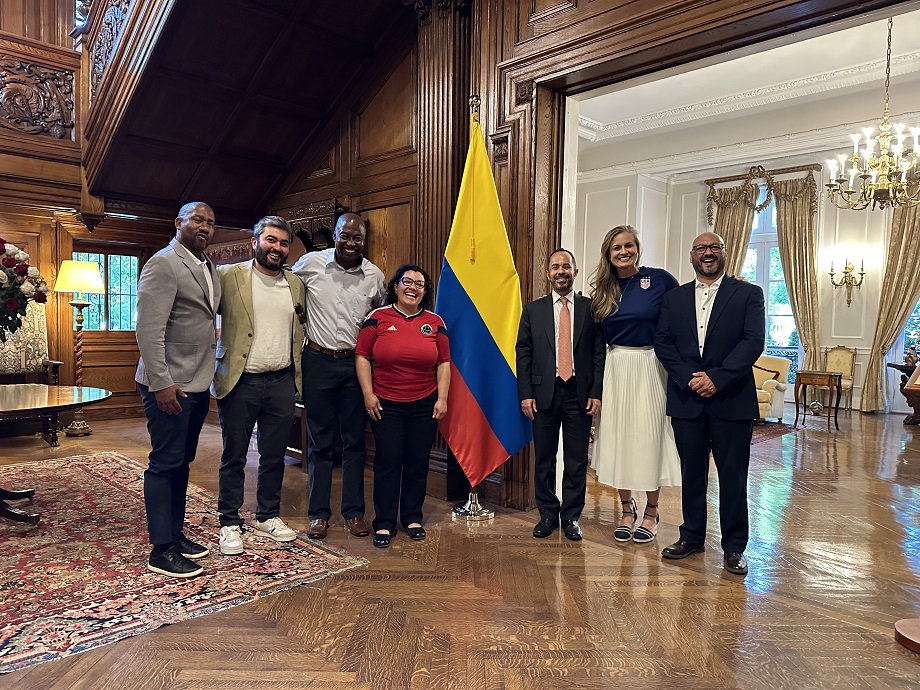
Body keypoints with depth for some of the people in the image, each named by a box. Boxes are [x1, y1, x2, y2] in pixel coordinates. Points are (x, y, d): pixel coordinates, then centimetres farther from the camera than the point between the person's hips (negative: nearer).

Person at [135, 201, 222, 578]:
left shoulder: (208, 268, 14)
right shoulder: (163, 264, -11)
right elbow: (148, 329, -18)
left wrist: (208, 376, 11)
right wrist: (161, 383, -21)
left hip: (198, 384, 8)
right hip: (169, 384, -8)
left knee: (181, 462, 15)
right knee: (165, 463, -1)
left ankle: (176, 534, 27)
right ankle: (161, 550, 9)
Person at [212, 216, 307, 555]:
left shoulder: (296, 284, 10)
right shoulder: (228, 276, -4)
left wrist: (296, 372, 12)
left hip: (282, 382, 4)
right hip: (240, 381, -4)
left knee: (274, 456, 13)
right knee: (234, 457, 7)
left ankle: (268, 516, 29)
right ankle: (230, 523, 21)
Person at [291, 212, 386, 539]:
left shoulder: (375, 275, 1)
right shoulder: (311, 263, -5)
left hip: (355, 363, 2)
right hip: (318, 361, -1)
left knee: (354, 441, 8)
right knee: (320, 441, 7)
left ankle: (354, 511, 21)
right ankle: (319, 513, 20)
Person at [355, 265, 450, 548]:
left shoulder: (434, 322, 5)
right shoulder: (378, 317, -1)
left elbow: (443, 363, 6)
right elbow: (362, 356, -2)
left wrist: (442, 398, -1)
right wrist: (368, 394, -8)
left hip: (425, 405, 2)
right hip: (385, 405, -2)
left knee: (418, 463, 9)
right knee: (387, 462, 2)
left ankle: (413, 518, 25)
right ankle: (384, 524, 15)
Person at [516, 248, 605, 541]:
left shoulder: (591, 308, 5)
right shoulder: (533, 310, 7)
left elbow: (600, 353, 2)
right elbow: (523, 354, 4)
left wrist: (596, 393, -6)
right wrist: (525, 394, -4)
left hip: (580, 393, 0)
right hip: (544, 393, 1)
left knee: (577, 460, 7)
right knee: (544, 459, 9)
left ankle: (571, 517, 21)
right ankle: (547, 514, 23)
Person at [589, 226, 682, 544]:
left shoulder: (660, 279, -4)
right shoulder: (604, 290, 6)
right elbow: (598, 338, 11)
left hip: (650, 367, -3)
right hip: (615, 369, 3)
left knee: (650, 436, 3)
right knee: (618, 437, 7)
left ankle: (651, 512, 21)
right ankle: (627, 509, 24)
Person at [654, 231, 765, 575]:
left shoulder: (748, 294, 3)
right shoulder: (674, 298, 11)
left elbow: (753, 342, -7)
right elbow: (662, 342, 3)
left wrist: (717, 378, -16)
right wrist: (689, 378, -11)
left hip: (731, 400, -2)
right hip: (686, 399, 2)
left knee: (733, 476, 4)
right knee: (692, 472, 12)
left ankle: (734, 547, 19)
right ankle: (691, 536, 27)